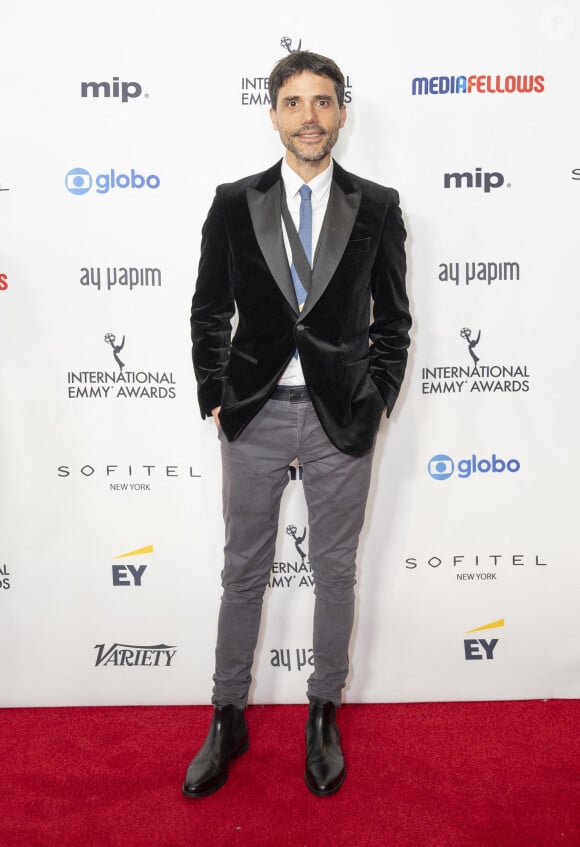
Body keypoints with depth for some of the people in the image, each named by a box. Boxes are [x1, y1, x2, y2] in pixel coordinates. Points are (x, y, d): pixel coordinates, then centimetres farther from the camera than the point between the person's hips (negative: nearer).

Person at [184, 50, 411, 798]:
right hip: (254, 416, 1)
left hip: (341, 419, 0)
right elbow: (210, 311, 5)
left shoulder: (377, 207, 2)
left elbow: (392, 316, 5)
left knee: (335, 573, 12)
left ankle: (323, 716, 32)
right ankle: (227, 722, 29)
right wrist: (214, 397, -2)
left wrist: (378, 397, -3)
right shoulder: (234, 204, 2)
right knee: (243, 573, 11)